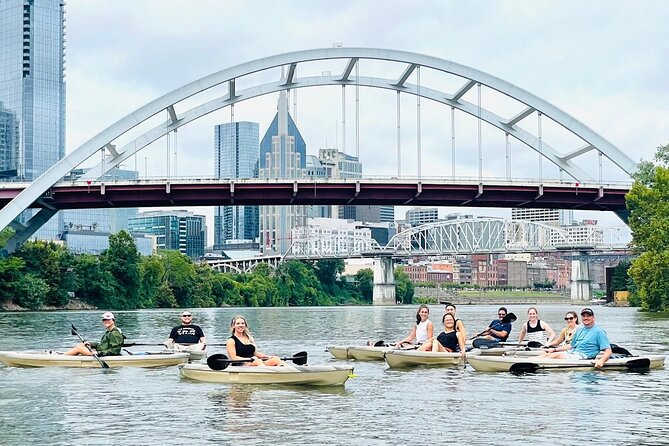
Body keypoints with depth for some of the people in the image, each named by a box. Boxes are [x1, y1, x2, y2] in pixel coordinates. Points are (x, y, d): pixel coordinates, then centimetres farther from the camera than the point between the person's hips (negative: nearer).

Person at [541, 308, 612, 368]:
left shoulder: (599, 332, -2)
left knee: (555, 355, -27)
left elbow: (608, 351, -9)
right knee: (546, 354, -8)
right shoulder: (579, 330, 21)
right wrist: (555, 349, 20)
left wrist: (601, 361, -29)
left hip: (582, 356, -8)